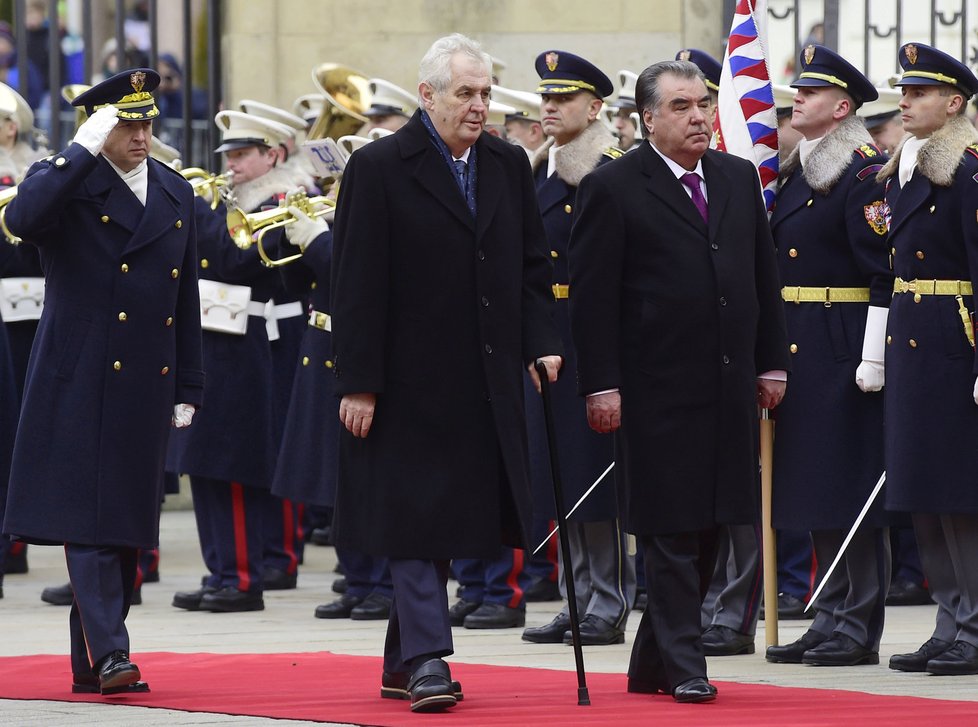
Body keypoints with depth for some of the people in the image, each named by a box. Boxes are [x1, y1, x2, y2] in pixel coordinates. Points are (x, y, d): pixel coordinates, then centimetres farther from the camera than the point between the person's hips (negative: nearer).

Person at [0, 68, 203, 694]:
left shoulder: (176, 193, 13)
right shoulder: (67, 180, -3)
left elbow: (186, 301, 16)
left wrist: (188, 390, 13)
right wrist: (84, 151, -23)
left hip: (147, 385, 6)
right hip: (81, 381, -6)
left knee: (127, 521, 6)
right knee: (88, 518, -11)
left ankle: (90, 665, 12)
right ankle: (108, 651, -15)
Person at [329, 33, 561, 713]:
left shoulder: (509, 166, 10)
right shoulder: (379, 167, -6)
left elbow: (532, 267, 14)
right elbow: (357, 284, -8)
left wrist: (542, 343, -2)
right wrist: (358, 383, -12)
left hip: (486, 380, 5)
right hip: (411, 381, -5)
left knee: (449, 518, 9)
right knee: (416, 517, -6)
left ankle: (403, 661, 17)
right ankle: (428, 659, -7)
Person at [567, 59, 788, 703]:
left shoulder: (740, 180, 12)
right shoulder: (613, 189, -6)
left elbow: (764, 278, 17)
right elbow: (592, 296, -8)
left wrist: (772, 362, 12)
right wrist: (601, 384, -13)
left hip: (729, 389, 6)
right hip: (658, 389, -6)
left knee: (706, 528, 8)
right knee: (671, 529, -4)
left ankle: (651, 666, 16)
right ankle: (683, 665, 1)